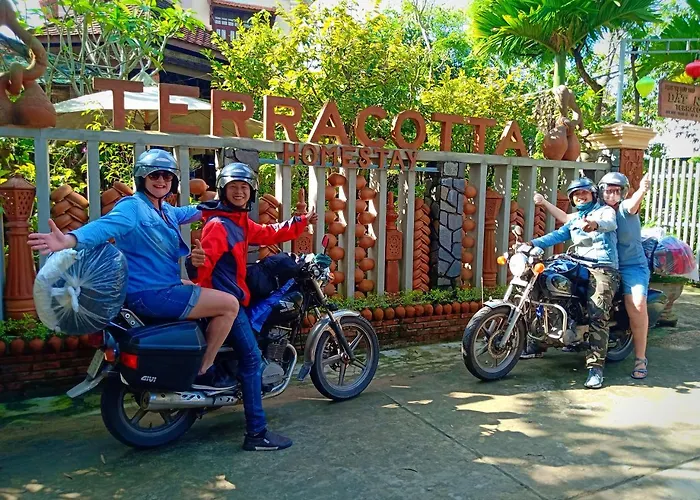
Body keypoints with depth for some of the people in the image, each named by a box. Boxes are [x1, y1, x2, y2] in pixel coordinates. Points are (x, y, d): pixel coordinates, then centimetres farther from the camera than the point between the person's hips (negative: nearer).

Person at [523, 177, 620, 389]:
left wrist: (595, 224, -43)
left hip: (604, 268, -7)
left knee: (597, 315, -23)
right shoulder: (574, 219, 27)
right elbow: (558, 235, 15)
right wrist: (533, 243, -2)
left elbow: (610, 222, -17)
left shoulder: (604, 211, 7)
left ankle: (596, 367, -23)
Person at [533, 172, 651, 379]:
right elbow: (565, 218, 13)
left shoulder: (626, 208, -5)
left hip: (632, 265, -4)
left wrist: (642, 190, -52)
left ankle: (640, 358, -10)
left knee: (637, 304, -21)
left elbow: (634, 203, -29)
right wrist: (545, 203, 9)